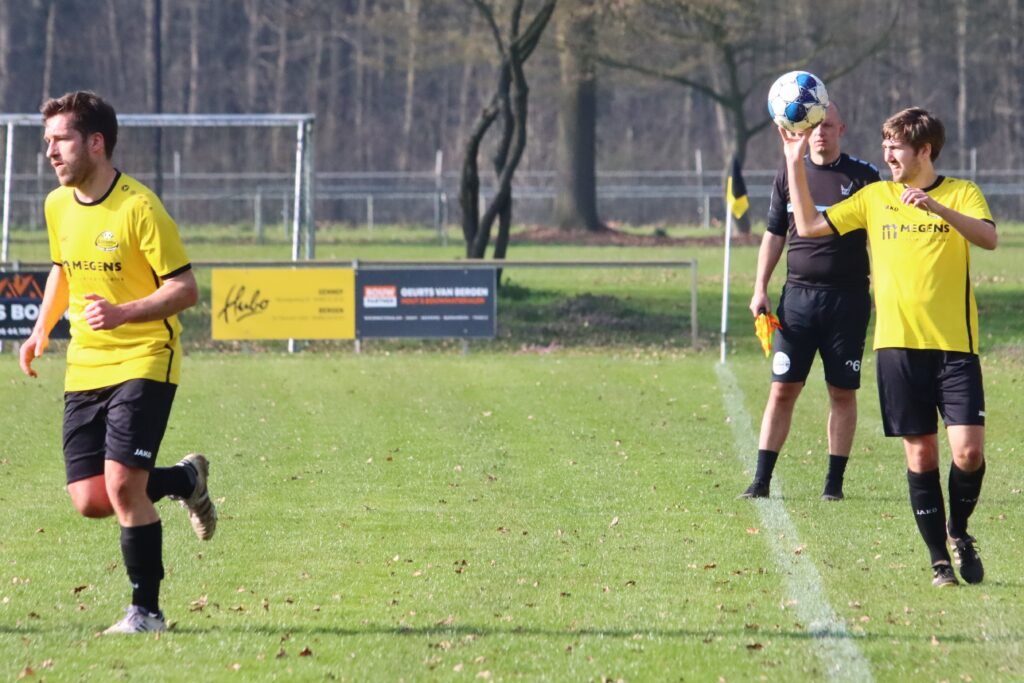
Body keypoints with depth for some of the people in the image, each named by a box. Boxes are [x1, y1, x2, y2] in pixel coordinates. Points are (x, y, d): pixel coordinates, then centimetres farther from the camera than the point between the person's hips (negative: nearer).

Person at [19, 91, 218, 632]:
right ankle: (185, 479, 28)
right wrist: (42, 329, 13)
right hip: (84, 368, 7)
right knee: (89, 501, -1)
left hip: (143, 361, -7)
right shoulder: (57, 206, 6)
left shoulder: (138, 207, -15)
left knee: (122, 485, -18)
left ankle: (146, 611, -4)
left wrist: (123, 313, -28)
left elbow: (185, 289, -14)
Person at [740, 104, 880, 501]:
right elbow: (774, 234, 14)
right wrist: (760, 289, 7)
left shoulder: (863, 176, 1)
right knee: (782, 389, -2)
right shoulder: (789, 174, 8)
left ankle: (834, 481, 10)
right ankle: (761, 480, 1)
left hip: (848, 298, -1)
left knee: (843, 393, 2)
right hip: (798, 296, 1)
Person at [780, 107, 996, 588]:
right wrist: (794, 164, 5)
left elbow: (989, 237, -16)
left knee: (968, 451, -10)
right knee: (920, 454, 1)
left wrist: (936, 207, -30)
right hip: (899, 345, 2)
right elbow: (809, 227, 11)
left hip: (954, 345, -2)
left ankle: (958, 530, 17)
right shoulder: (875, 197, 12)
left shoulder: (961, 194, 3)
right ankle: (939, 560, 10)